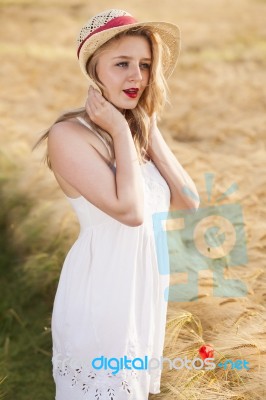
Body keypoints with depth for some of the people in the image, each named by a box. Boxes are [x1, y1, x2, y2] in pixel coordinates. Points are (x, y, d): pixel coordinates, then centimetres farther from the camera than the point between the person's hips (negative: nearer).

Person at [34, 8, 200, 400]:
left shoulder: (137, 128, 4)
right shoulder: (69, 134, -19)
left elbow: (188, 202, -3)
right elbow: (129, 210, -28)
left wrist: (150, 133, -7)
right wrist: (121, 133, -20)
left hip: (146, 284, 7)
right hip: (101, 290, -7)